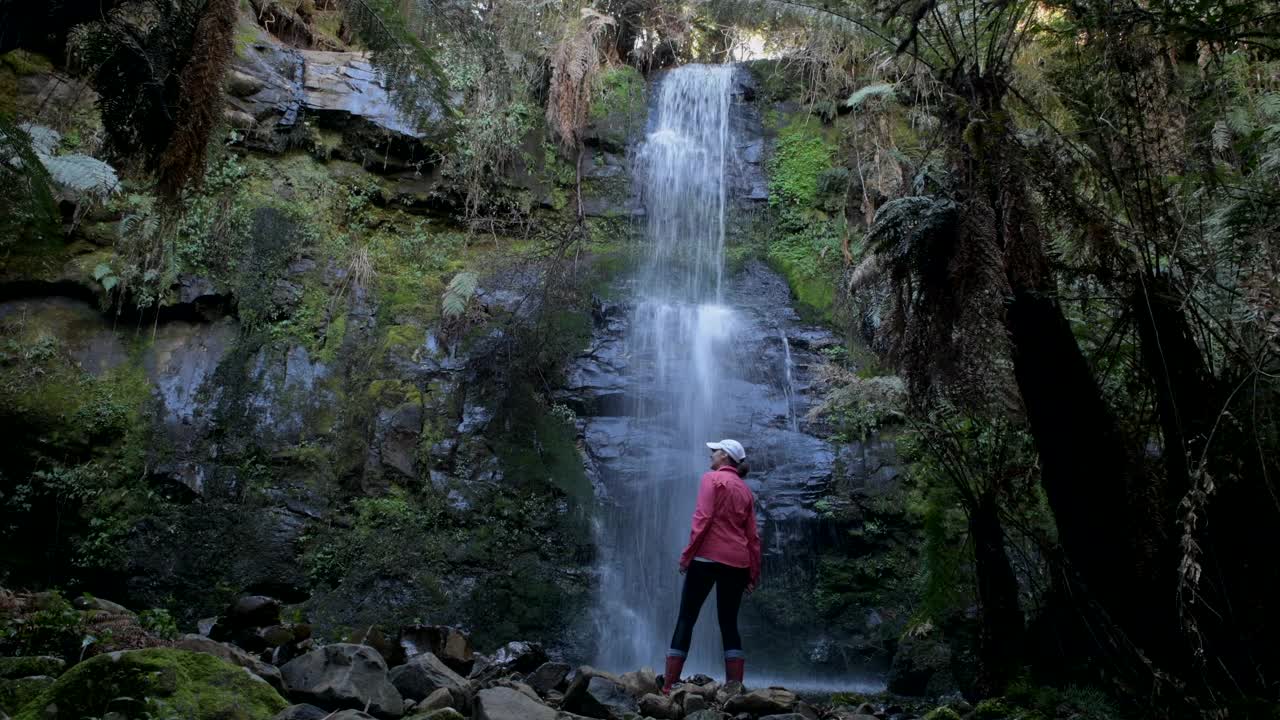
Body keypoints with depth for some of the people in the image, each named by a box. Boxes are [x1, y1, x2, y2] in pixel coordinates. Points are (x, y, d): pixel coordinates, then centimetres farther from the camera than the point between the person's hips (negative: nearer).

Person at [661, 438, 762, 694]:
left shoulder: (712, 478, 0)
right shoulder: (746, 490, 17)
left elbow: (703, 519, -11)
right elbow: (752, 535, 14)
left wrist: (687, 554, -9)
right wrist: (754, 572, 15)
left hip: (708, 557, -5)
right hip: (737, 562, 5)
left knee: (686, 619, -1)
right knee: (729, 624, 8)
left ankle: (667, 687, -4)